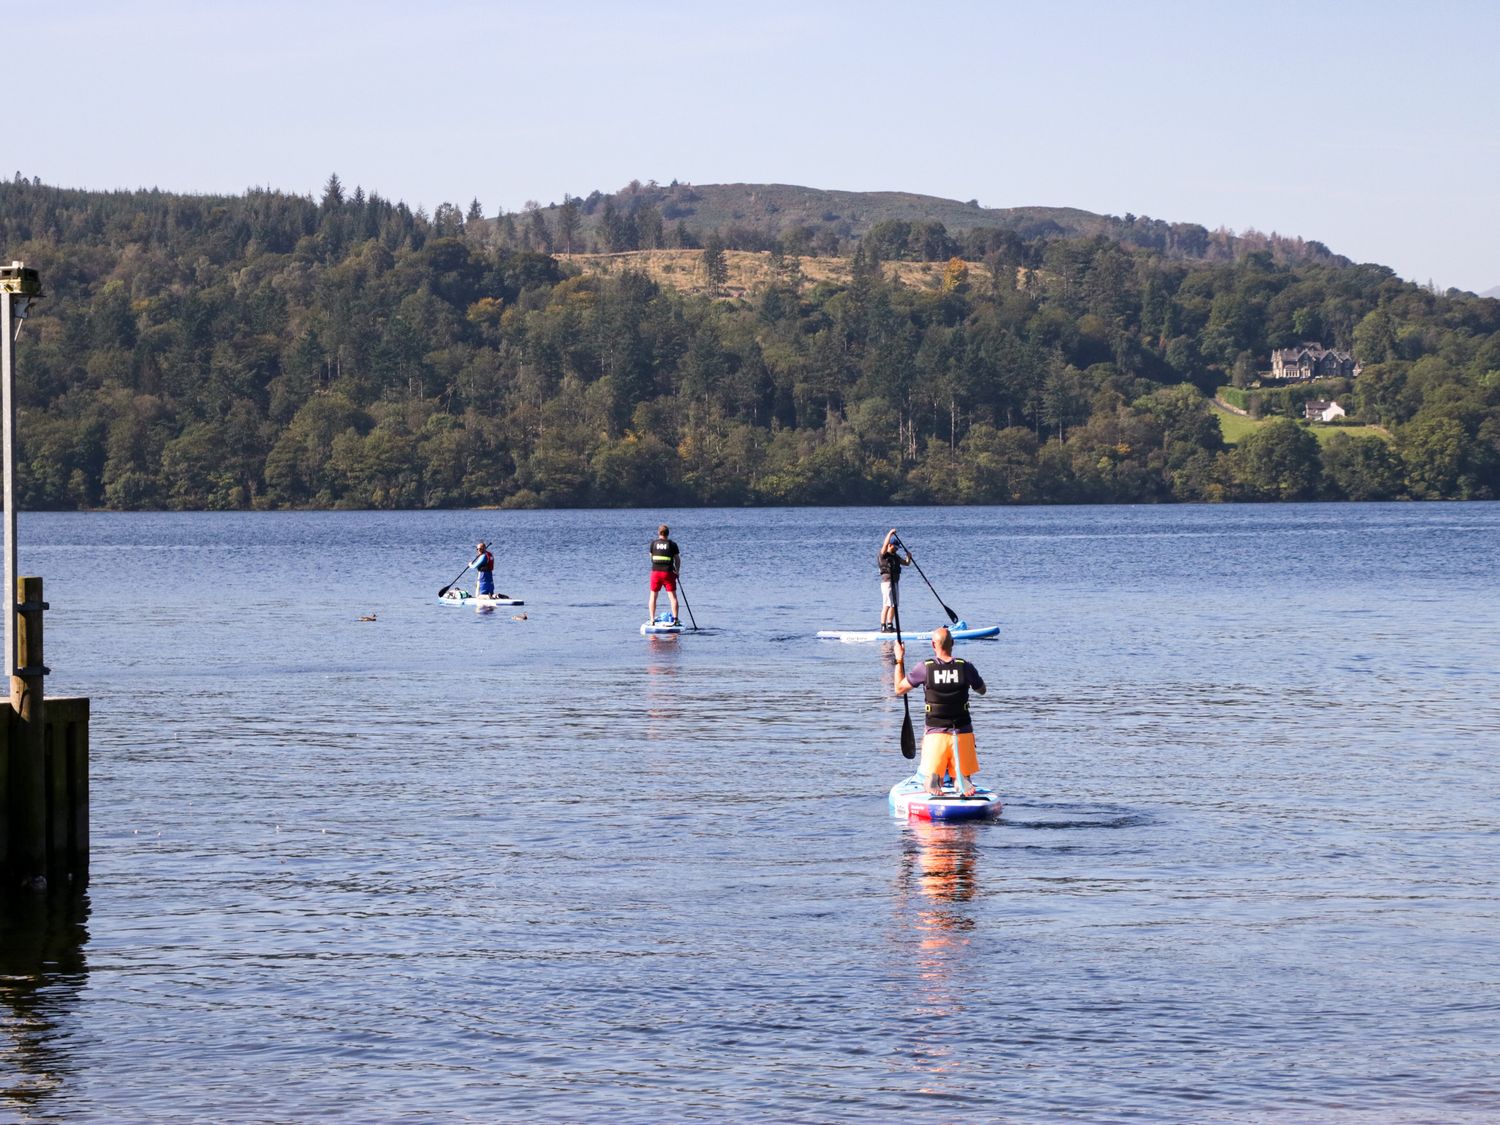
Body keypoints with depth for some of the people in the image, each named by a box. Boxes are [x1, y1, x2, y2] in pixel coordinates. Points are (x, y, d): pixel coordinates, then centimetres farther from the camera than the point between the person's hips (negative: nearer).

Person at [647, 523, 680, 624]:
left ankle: (651, 619, 8)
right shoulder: (672, 544, -2)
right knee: (673, 596, 2)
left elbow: (651, 558, 13)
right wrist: (677, 571, 14)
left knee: (653, 596, 11)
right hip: (668, 573, -1)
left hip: (655, 571, 1)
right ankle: (675, 619, -6)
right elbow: (677, 560, 0)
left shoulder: (653, 543, 3)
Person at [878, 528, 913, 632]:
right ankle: (883, 627, -13)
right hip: (887, 581, -8)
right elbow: (885, 544, -25)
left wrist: (908, 557, 0)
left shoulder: (896, 556, 17)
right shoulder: (884, 554, -6)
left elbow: (906, 563, 20)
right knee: (887, 605, -13)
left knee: (894, 605, 9)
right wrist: (890, 533, -23)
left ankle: (890, 625, 16)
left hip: (896, 582, 8)